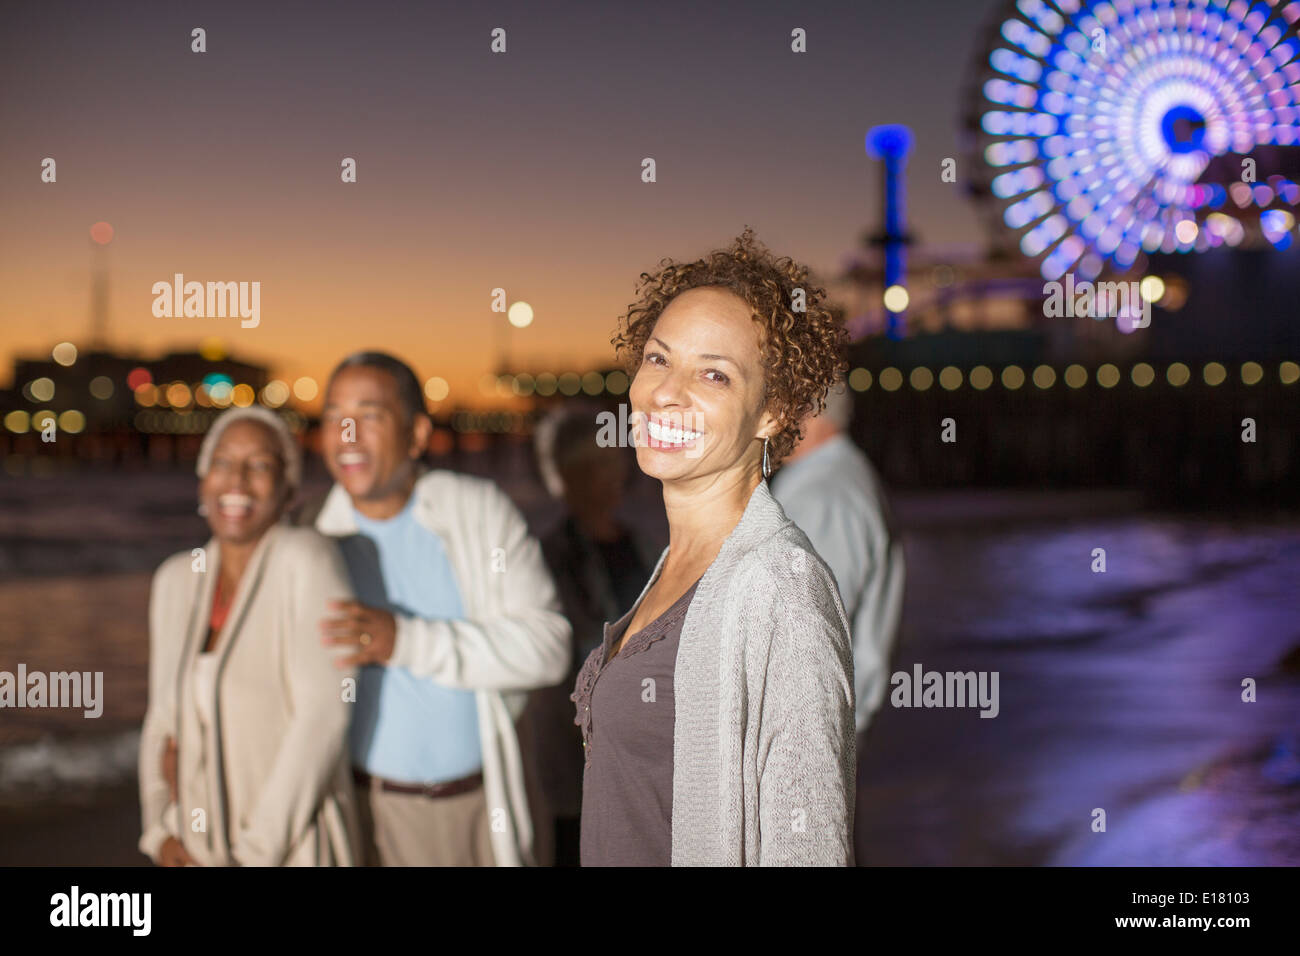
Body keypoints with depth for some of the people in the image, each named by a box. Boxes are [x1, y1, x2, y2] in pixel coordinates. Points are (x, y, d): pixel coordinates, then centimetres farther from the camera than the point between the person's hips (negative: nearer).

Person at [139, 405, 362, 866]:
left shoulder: (307, 557, -17)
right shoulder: (177, 580, 5)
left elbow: (324, 713, -21)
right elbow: (166, 720, 12)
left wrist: (257, 854, -20)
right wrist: (161, 835, -2)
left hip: (292, 855, -6)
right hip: (205, 851, 7)